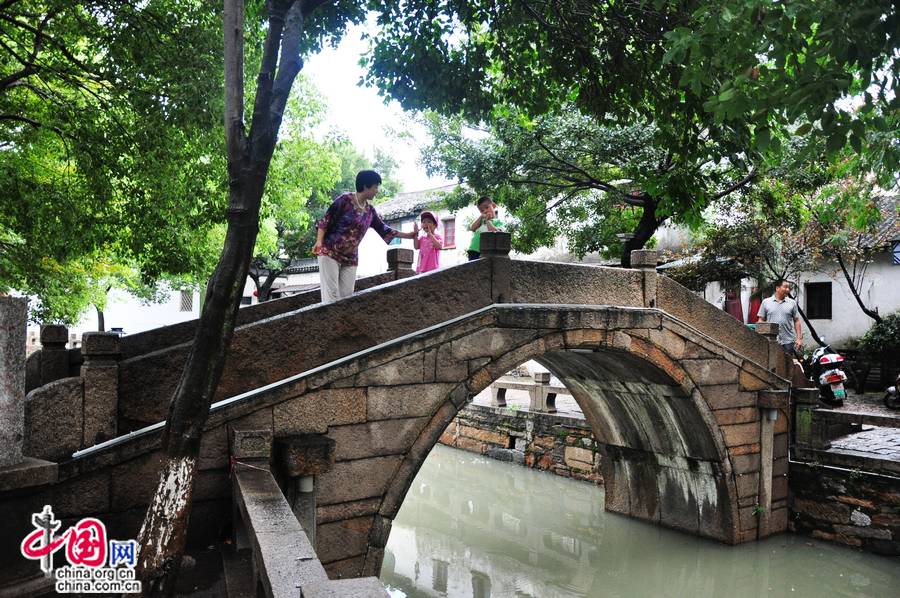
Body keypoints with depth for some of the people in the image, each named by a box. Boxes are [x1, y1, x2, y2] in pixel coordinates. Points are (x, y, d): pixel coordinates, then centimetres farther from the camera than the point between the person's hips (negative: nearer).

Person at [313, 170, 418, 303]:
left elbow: (384, 230, 16)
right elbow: (325, 221, -7)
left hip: (351, 259, 6)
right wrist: (319, 242, -20)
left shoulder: (370, 211, 9)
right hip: (330, 253, -6)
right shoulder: (345, 200, -8)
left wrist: (410, 235, 14)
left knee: (347, 296, -2)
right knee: (331, 294, -14)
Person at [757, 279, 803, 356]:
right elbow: (761, 321, 6)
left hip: (788, 342, 1)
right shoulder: (766, 302, 5)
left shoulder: (792, 303, 8)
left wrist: (799, 338, 1)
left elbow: (796, 321, 8)